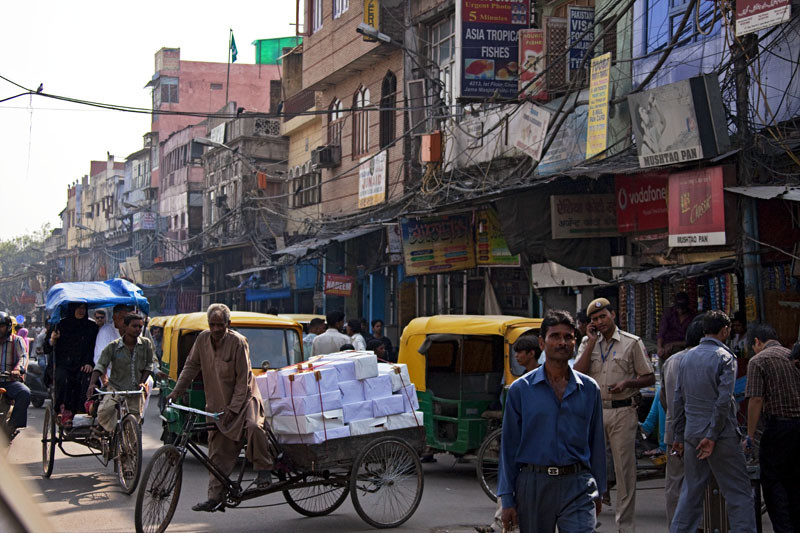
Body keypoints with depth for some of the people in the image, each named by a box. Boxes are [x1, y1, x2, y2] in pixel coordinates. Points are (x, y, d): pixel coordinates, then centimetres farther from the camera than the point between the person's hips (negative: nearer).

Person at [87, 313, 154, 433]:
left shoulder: (146, 344, 1)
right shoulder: (113, 346, -6)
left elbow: (149, 365, 8)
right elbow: (100, 366, -11)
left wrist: (142, 382, -6)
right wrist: (92, 384, -25)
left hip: (135, 391, 2)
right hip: (115, 387, -2)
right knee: (104, 411, -27)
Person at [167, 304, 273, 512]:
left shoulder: (238, 342, -15)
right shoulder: (203, 339, 0)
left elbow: (243, 380, -16)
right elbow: (191, 366, 11)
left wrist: (233, 408, -20)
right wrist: (176, 391, 1)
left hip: (243, 397, -5)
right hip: (217, 403, 5)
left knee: (253, 426, -34)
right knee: (218, 452, 3)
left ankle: (263, 470, -16)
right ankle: (216, 498, 8)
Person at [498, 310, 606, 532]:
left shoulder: (589, 389, 8)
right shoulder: (520, 389, 3)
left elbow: (597, 444, 13)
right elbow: (509, 446, 3)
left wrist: (598, 492, 13)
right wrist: (507, 499, -1)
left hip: (577, 485, 0)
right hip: (533, 485, 0)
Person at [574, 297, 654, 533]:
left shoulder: (632, 342, 2)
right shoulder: (588, 343, 11)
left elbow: (649, 378, 3)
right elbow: (577, 374, -5)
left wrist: (626, 383, -14)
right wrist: (592, 342, -6)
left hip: (622, 411, -3)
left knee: (624, 467, -1)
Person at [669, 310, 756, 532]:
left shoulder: (687, 357, 10)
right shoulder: (725, 357, -8)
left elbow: (678, 399, 12)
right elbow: (724, 400, -17)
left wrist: (679, 435, 17)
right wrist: (712, 436, -14)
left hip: (692, 433, 6)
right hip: (721, 435, -6)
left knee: (690, 492, 12)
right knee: (738, 491, 1)